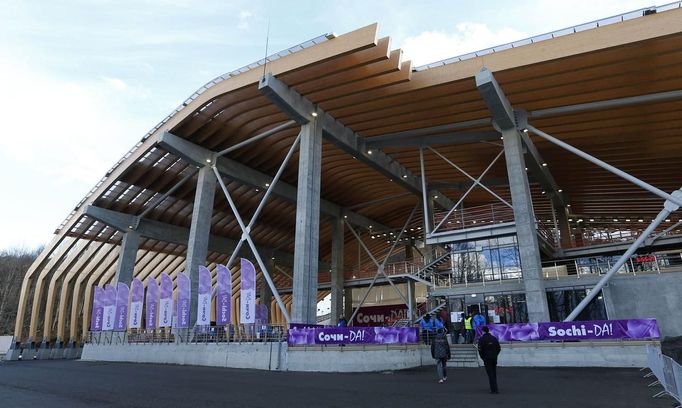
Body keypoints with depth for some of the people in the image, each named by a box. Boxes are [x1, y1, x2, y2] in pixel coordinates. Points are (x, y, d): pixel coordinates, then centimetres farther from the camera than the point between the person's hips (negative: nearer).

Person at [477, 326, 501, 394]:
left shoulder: (481, 339, -8)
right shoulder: (494, 338, 5)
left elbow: (480, 350, -11)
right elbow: (499, 348, 5)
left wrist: (483, 358, 3)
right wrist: (495, 355, 14)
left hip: (487, 358, -5)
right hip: (494, 358, 5)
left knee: (490, 374, 0)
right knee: (494, 373, 18)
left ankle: (494, 390, -4)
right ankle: (494, 389, 25)